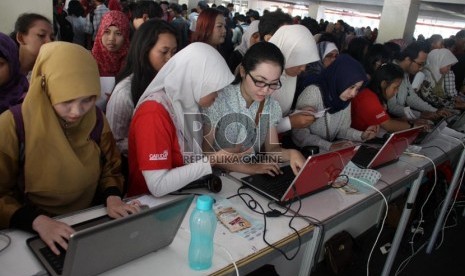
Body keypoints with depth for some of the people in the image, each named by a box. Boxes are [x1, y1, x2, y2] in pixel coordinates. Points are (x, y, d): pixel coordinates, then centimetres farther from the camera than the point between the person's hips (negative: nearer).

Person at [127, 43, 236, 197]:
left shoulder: (187, 103, 0)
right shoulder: (153, 114, -22)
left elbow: (190, 158, 1)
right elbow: (158, 186, -25)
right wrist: (212, 161, -22)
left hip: (181, 194, 7)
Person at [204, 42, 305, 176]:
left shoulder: (272, 106, 1)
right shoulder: (218, 101, -16)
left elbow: (271, 148, 5)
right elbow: (204, 152, -15)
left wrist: (290, 153, -16)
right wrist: (248, 168, -23)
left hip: (254, 177, 5)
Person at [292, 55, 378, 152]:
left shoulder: (346, 99, 1)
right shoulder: (313, 93, -19)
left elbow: (342, 129, 10)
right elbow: (299, 134, -22)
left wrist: (361, 136, -7)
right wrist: (330, 146, -28)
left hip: (328, 152, 6)